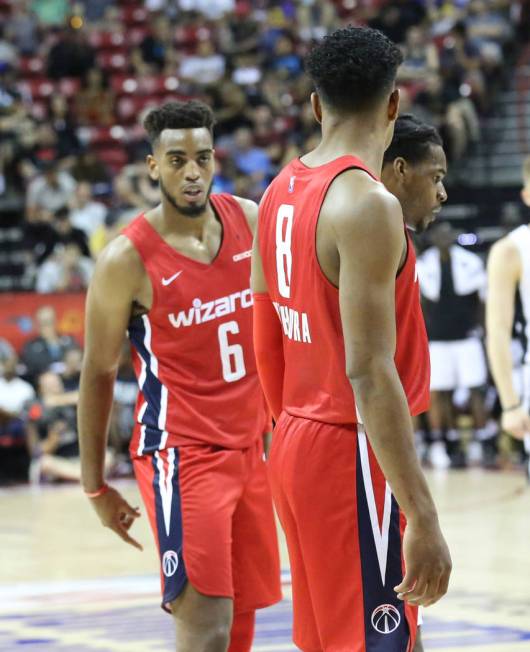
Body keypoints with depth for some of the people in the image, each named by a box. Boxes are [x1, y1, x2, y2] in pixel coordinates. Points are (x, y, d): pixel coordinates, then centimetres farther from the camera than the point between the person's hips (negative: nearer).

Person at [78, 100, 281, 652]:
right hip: (181, 454, -6)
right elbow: (98, 373, -4)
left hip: (250, 445, 6)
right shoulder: (128, 259, -13)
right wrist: (95, 486, -1)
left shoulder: (252, 222, 3)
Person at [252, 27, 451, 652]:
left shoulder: (279, 193, 8)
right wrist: (423, 517, -24)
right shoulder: (368, 204, -19)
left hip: (296, 446, 9)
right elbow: (369, 371, -24)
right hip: (353, 455, -9)